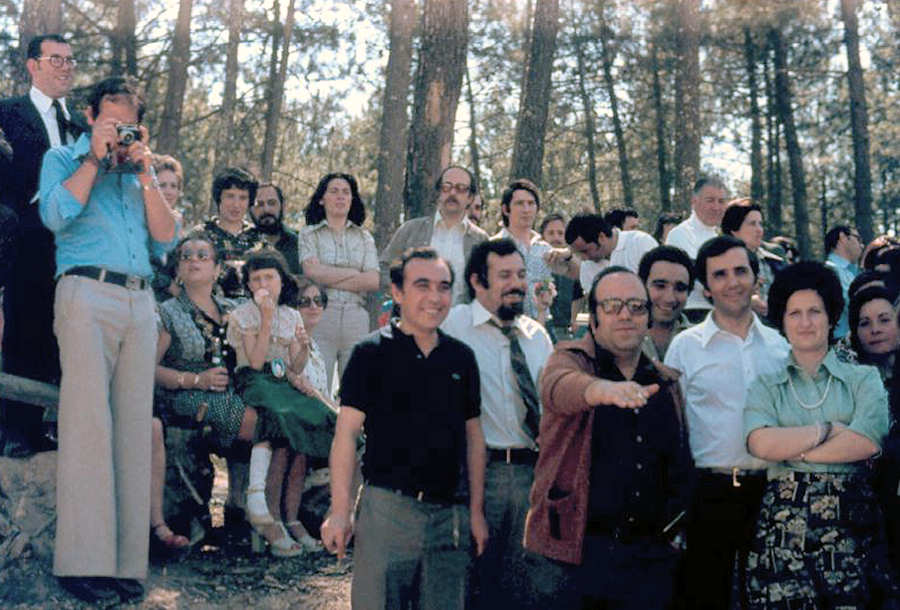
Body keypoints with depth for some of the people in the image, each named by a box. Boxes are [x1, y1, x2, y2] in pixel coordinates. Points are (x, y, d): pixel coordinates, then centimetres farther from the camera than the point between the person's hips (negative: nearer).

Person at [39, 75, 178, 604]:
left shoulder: (142, 173, 24)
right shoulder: (64, 159, 13)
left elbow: (166, 238, 13)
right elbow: (57, 215, -6)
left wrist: (146, 173, 6)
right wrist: (95, 157, 0)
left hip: (141, 302, 4)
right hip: (88, 293, -4)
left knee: (134, 427, 0)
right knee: (89, 422, -10)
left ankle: (126, 561, 2)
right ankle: (82, 561, -8)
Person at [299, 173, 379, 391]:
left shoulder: (364, 237, 16)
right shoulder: (309, 234, 11)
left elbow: (373, 282, 2)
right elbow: (313, 273, -6)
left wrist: (329, 277, -2)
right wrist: (354, 273, 0)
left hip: (357, 317, 2)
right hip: (320, 315, -2)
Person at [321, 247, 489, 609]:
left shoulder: (461, 357, 10)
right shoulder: (371, 353, -3)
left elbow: (474, 436, 13)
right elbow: (346, 433, -6)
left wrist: (476, 510, 10)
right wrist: (340, 511, -12)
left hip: (450, 512, 4)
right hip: (387, 507, -4)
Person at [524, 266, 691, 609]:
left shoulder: (664, 384, 12)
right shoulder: (570, 359, -1)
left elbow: (679, 466, 20)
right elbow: (559, 387, -27)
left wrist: (673, 526, 6)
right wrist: (601, 388, -48)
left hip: (649, 555, 4)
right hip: (572, 551, -4)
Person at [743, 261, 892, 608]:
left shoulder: (864, 379, 9)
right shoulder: (765, 387, 9)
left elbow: (868, 443, -9)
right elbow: (760, 443, -10)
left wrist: (792, 448, -8)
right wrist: (829, 430, -8)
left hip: (850, 525, 0)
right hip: (783, 525, 0)